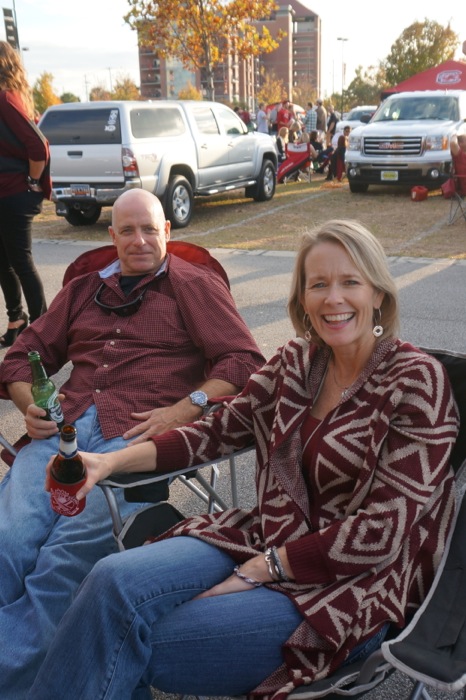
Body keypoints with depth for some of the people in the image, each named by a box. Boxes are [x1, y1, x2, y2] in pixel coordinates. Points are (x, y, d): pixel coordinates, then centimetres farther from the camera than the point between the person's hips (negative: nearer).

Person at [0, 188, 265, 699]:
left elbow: (245, 361, 2)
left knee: (67, 556, -24)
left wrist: (184, 409, -12)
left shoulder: (195, 286, 14)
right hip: (62, 429, 4)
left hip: (136, 437, -4)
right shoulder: (82, 290, 29)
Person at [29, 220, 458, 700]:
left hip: (356, 583, -5)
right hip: (269, 537, 5)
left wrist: (257, 570, -15)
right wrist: (109, 461, -4)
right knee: (114, 581, -20)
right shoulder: (296, 361, 6)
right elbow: (219, 430, 8)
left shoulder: (417, 381, -11)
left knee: (140, 646, -18)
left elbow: (384, 530, -15)